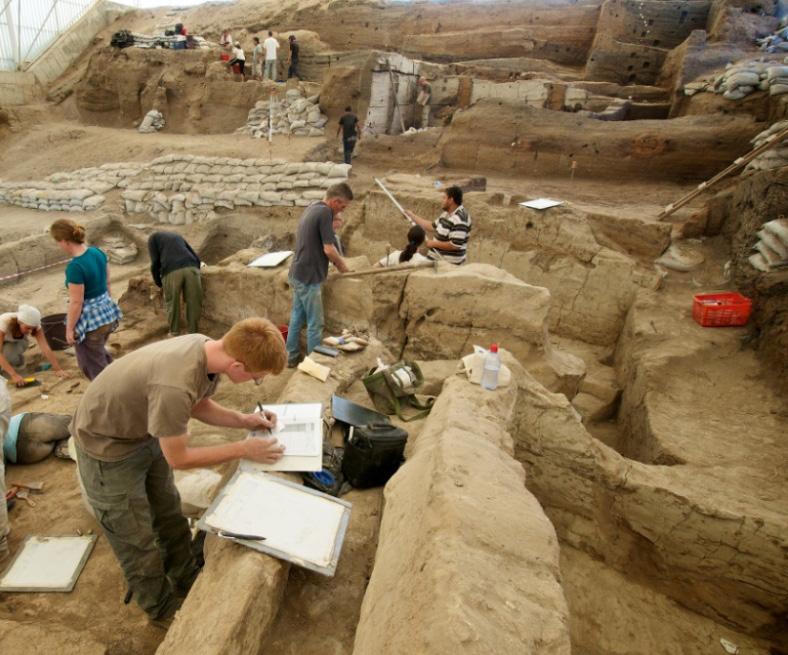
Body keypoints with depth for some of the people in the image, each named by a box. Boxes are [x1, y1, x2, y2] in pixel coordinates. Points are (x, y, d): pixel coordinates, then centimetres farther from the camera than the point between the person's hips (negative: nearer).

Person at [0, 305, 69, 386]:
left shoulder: (33, 324, -31)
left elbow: (45, 348, -36)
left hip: (16, 340, 2)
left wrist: (58, 369, -46)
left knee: (18, 362, -25)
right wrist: (14, 375, -53)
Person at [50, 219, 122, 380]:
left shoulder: (75, 267, -26)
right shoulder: (97, 252, -2)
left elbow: (76, 302, -21)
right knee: (99, 354, 32)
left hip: (90, 320, -8)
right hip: (108, 314, 8)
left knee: (95, 367, 12)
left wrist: (69, 329, -9)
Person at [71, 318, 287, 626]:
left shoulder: (207, 348, -18)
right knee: (137, 536, 11)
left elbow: (199, 404, 2)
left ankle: (187, 581, 42)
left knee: (169, 513, 21)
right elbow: (177, 458, -26)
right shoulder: (174, 386, -42)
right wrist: (243, 449, -21)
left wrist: (243, 420, -11)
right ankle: (163, 608, 33)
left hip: (146, 434, 8)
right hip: (107, 446, -7)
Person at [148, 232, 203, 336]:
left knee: (173, 303, 11)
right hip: (191, 268, 3)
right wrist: (195, 270, 39)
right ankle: (193, 333, 16)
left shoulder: (153, 238, 25)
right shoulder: (177, 236, 38)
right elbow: (196, 257, 29)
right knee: (194, 303, 10)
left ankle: (174, 333, 20)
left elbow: (155, 262, 11)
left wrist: (158, 282, 21)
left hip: (172, 271, -3)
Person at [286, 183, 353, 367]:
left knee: (297, 318, 17)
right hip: (309, 277, -10)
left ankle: (292, 357, 28)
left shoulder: (312, 208, 12)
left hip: (298, 274, 10)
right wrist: (342, 266, -4)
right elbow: (328, 249, -20)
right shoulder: (325, 212, -17)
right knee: (314, 323, 2)